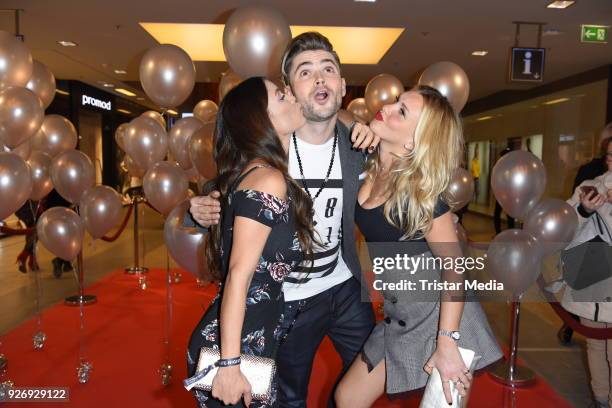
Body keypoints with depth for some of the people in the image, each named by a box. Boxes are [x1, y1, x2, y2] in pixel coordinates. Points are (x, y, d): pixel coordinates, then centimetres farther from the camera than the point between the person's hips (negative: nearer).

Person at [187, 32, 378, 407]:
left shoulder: (356, 146, -9)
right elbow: (220, 199, -5)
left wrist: (376, 142, -12)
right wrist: (200, 212, -31)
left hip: (344, 287, 4)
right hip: (286, 300, -3)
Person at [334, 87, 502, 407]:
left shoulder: (420, 192, -23)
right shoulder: (369, 167, -5)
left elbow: (454, 266, -19)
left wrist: (447, 345, -20)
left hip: (444, 317, -7)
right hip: (401, 321, 7)